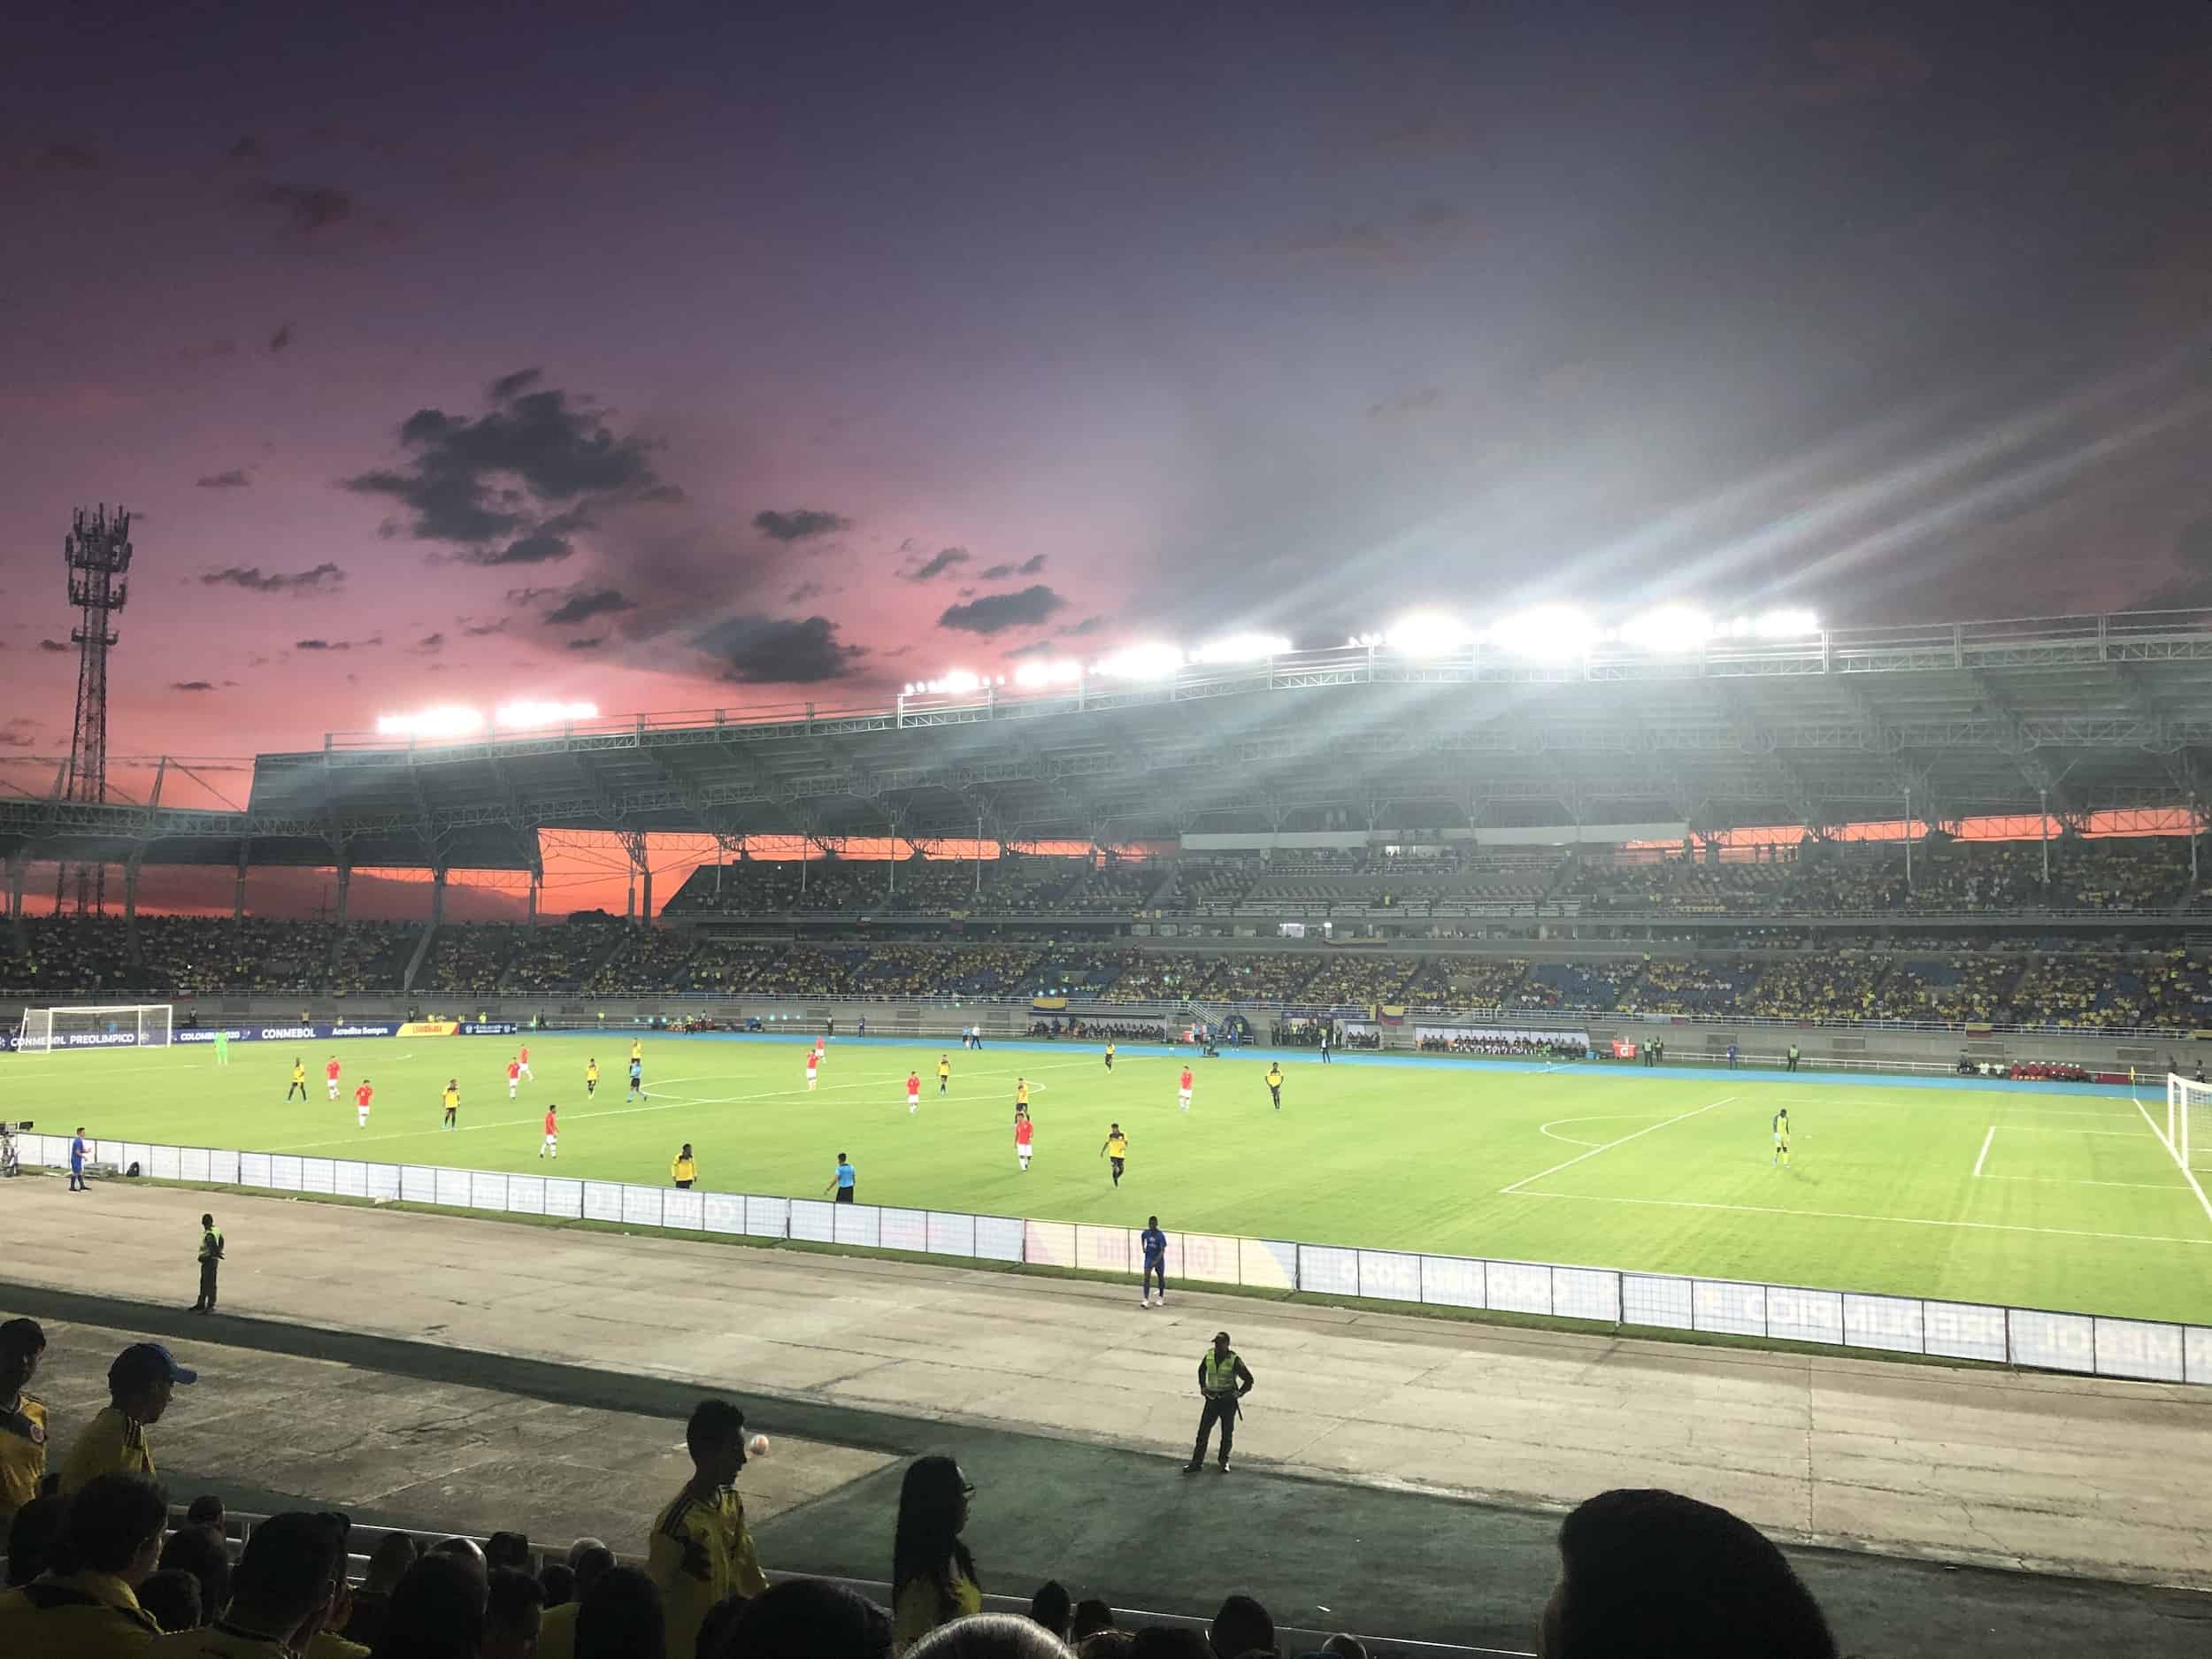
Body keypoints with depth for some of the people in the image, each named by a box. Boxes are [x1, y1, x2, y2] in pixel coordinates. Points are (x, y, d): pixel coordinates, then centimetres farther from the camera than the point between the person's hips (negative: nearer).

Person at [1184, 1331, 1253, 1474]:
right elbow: (1201, 1370, 20)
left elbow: (1248, 1379, -5)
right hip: (1212, 1398, 3)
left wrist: (1239, 1393, -10)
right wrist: (1202, 1386, 12)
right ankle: (1196, 1462, 5)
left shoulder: (1234, 1360, -13)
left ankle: (1224, 1461, 26)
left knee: (1227, 1432, 9)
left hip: (1228, 1401, -3)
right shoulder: (1209, 1356, -1)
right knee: (1203, 1430, 0)